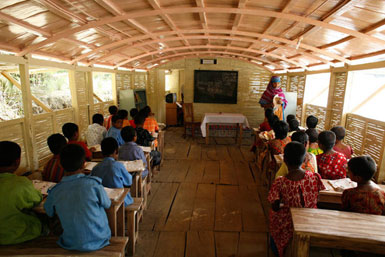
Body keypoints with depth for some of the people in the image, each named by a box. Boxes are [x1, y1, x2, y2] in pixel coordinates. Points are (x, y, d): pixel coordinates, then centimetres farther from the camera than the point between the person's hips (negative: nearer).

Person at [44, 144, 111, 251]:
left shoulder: (55, 191, -12)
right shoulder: (93, 183, -20)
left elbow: (49, 212, 8)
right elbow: (107, 204, -4)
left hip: (71, 244, 3)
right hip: (99, 240, -2)